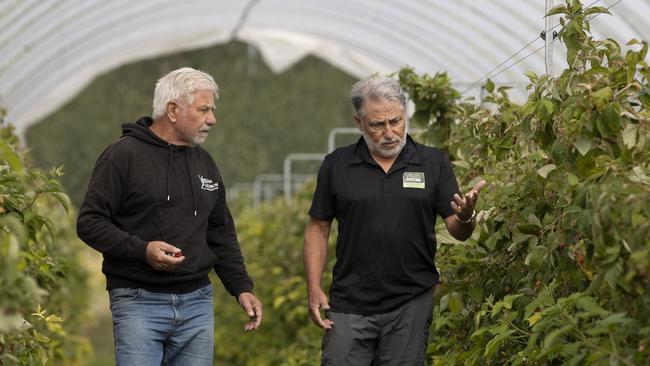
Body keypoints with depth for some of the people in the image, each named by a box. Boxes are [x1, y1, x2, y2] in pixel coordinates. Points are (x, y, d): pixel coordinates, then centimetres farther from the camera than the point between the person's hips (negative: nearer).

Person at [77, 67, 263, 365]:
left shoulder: (204, 163, 15)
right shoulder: (124, 155, -6)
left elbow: (222, 236, 21)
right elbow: (90, 222, -8)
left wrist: (242, 288, 10)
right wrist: (142, 250, -21)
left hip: (197, 304, 6)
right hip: (139, 303, -6)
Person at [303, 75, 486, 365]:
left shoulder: (434, 164, 4)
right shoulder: (337, 165, 3)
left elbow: (457, 231, 1)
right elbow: (318, 228, 7)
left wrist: (465, 218, -23)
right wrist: (314, 290, -3)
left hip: (411, 305, 0)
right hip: (350, 305, 0)